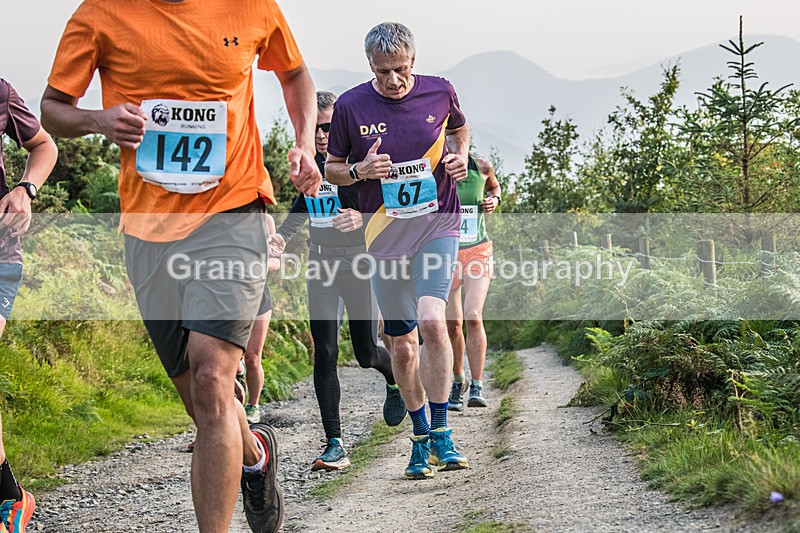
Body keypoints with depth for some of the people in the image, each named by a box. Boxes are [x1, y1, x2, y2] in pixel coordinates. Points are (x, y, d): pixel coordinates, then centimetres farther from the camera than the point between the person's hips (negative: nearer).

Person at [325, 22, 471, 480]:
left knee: (432, 320, -22)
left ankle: (441, 432, -10)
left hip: (438, 224, -1)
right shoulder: (350, 106, -5)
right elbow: (331, 168, 6)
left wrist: (461, 156, -2)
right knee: (403, 344, 7)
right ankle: (421, 437, 24)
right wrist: (361, 170, -15)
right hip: (385, 236, 1)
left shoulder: (440, 92, -2)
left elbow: (460, 129, 20)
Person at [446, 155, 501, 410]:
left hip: (477, 252, 0)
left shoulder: (481, 167, 0)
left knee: (473, 317, -18)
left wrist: (494, 199, 2)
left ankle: (477, 387, -13)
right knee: (452, 324, 1)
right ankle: (457, 382, 24)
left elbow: (493, 186, 23)